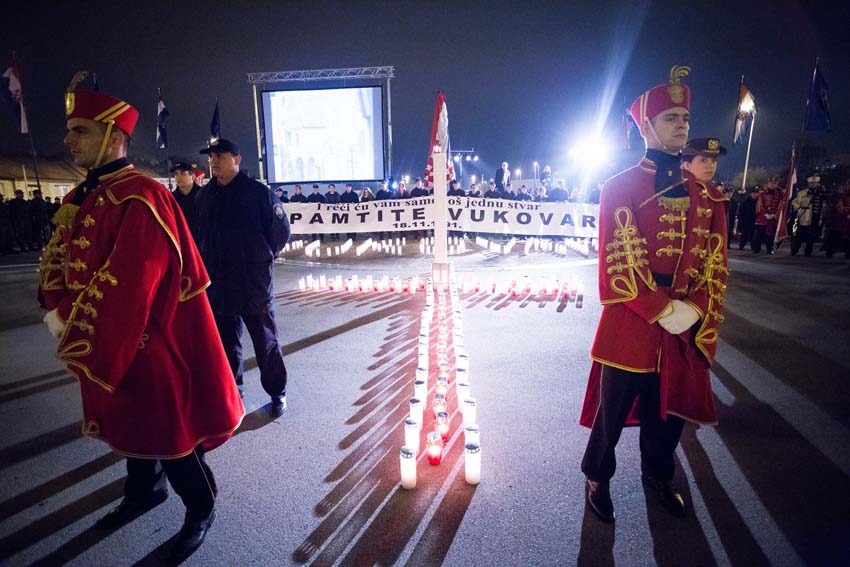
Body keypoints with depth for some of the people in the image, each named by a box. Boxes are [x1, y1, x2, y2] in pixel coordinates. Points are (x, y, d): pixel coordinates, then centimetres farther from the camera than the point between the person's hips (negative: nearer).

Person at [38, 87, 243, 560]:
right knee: (128, 425, 24)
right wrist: (56, 309, -7)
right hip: (100, 342, 9)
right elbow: (56, 259, 11)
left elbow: (125, 286, -26)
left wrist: (70, 323, -15)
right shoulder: (79, 199, 8)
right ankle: (146, 490, 48)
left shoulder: (141, 198, -22)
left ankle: (201, 507, 29)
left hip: (146, 346, -9)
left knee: (167, 430, 6)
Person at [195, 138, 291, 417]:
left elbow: (281, 230, -3)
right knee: (226, 342, 14)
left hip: (254, 282, -4)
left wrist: (262, 258, 3)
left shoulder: (258, 192, -7)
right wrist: (208, 261, 12)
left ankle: (277, 393, 21)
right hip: (217, 283, 5)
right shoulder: (205, 195, 8)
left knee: (265, 340, 6)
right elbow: (200, 234, 19)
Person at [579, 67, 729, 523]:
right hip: (630, 326, -5)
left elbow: (716, 263, 6)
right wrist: (662, 311, -17)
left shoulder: (707, 194, 8)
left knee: (670, 409, 19)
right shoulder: (620, 188, -7)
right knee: (612, 411, 10)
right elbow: (618, 263, -14)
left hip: (687, 327, 5)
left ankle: (658, 477, 42)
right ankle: (598, 478, 33)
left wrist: (693, 310, -9)